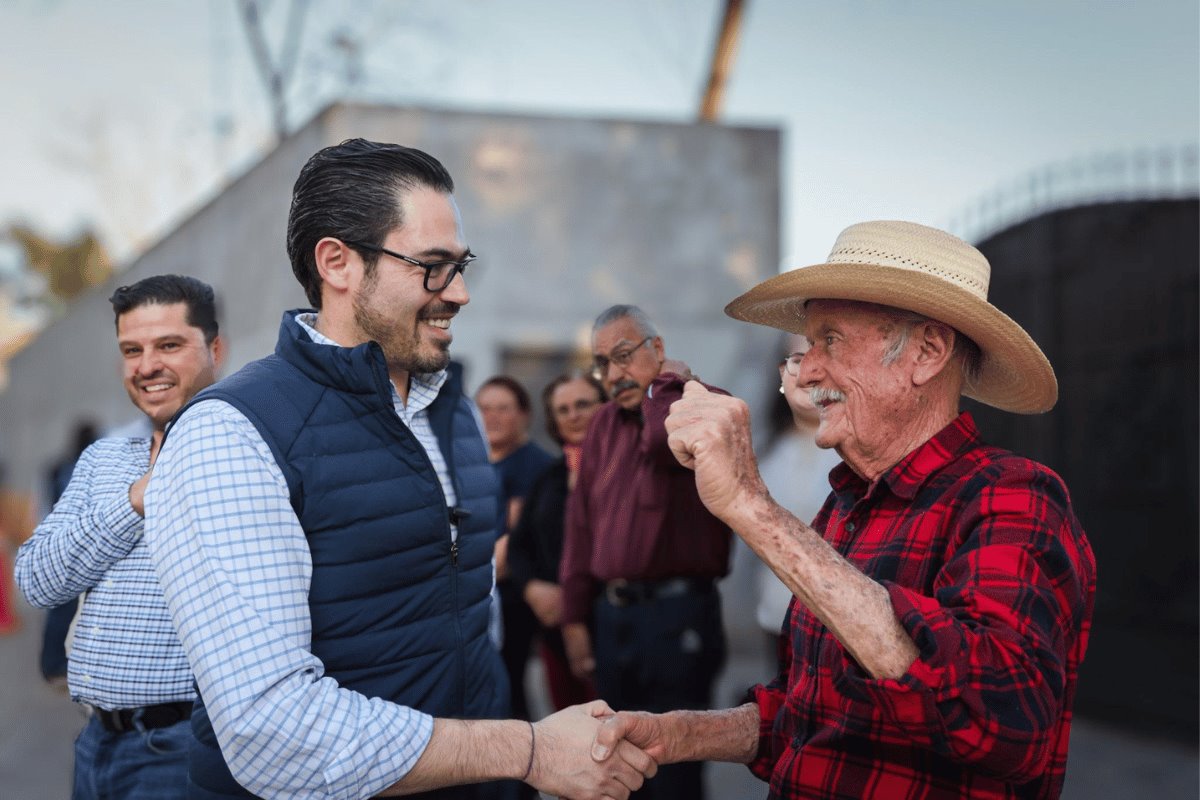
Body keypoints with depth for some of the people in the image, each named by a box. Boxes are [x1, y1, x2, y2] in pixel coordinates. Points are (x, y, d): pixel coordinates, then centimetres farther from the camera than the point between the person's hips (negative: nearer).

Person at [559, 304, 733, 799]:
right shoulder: (604, 424, 12)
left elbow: (667, 438, -34)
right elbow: (582, 524, 12)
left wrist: (665, 384, -15)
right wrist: (574, 618, 10)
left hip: (677, 616, -7)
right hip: (611, 615, 7)